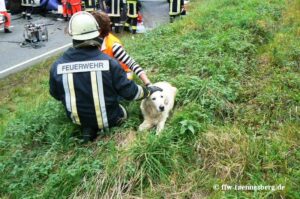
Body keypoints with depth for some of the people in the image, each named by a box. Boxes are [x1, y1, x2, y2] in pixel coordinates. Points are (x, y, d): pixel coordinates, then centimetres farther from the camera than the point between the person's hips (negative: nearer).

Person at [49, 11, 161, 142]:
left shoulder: (57, 66, -16)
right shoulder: (109, 62, -23)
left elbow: (56, 95, 2)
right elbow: (129, 92, -15)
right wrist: (149, 91, 5)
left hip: (77, 118, 2)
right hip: (107, 118, -1)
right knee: (123, 113, 30)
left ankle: (88, 127, 6)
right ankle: (99, 125, 4)